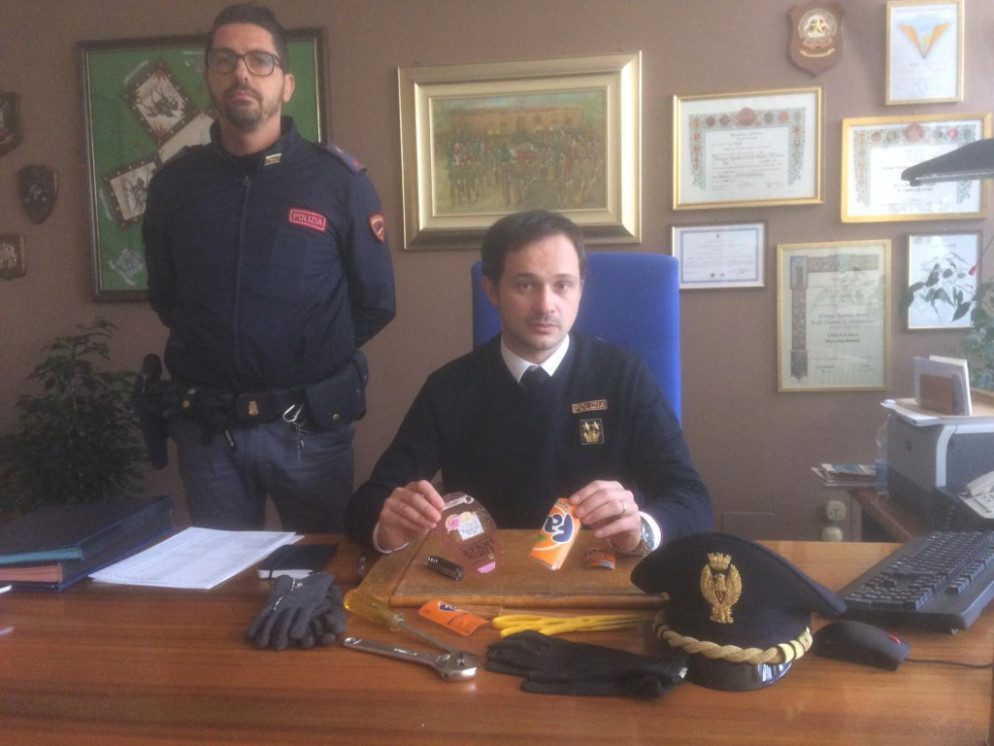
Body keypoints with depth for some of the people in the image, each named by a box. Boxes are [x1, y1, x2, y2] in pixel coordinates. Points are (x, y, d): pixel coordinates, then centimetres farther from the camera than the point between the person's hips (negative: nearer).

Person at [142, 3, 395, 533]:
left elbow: (375, 302, 1)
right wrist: (213, 355, 10)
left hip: (309, 426, -2)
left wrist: (310, 362, 5)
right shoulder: (174, 183, 3)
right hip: (206, 427, 2)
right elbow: (164, 296, 15)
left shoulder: (339, 180, -5)